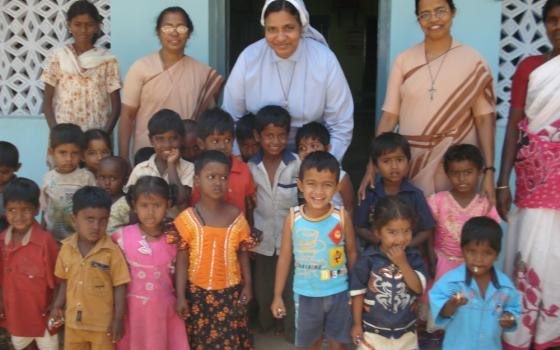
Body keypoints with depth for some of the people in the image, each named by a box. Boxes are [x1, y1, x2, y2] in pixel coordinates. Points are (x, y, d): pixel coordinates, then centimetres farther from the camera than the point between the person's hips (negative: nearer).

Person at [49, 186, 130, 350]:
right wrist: (57, 306, 6)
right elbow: (65, 281, 9)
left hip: (102, 323, -4)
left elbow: (119, 286, -13)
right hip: (73, 320, 4)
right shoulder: (67, 247, -4)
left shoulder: (112, 251, -18)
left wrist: (118, 319, -13)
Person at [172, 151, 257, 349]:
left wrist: (247, 285, 3)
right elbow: (181, 260, -6)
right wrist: (180, 295, -7)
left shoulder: (236, 216, -3)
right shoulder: (187, 219, -9)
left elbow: (243, 253, 5)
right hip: (199, 292, -1)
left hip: (231, 291, 1)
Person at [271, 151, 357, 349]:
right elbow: (284, 258, -3)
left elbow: (352, 253, 0)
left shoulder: (342, 217, -13)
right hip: (306, 294, 1)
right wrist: (278, 296, 1)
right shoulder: (292, 218, -12)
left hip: (338, 293, 0)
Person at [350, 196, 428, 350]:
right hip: (373, 331, -2)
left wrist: (403, 263, -24)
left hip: (406, 331, 3)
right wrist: (357, 324, -4)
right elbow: (358, 292, -7)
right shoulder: (368, 258, -15)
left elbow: (419, 288, -16)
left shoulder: (414, 257, -8)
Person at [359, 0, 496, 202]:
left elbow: (484, 119, 0)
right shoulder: (404, 60, 3)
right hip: (411, 163, 1)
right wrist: (372, 165, -4)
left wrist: (489, 170, -7)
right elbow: (389, 116, 2)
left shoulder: (473, 61, -1)